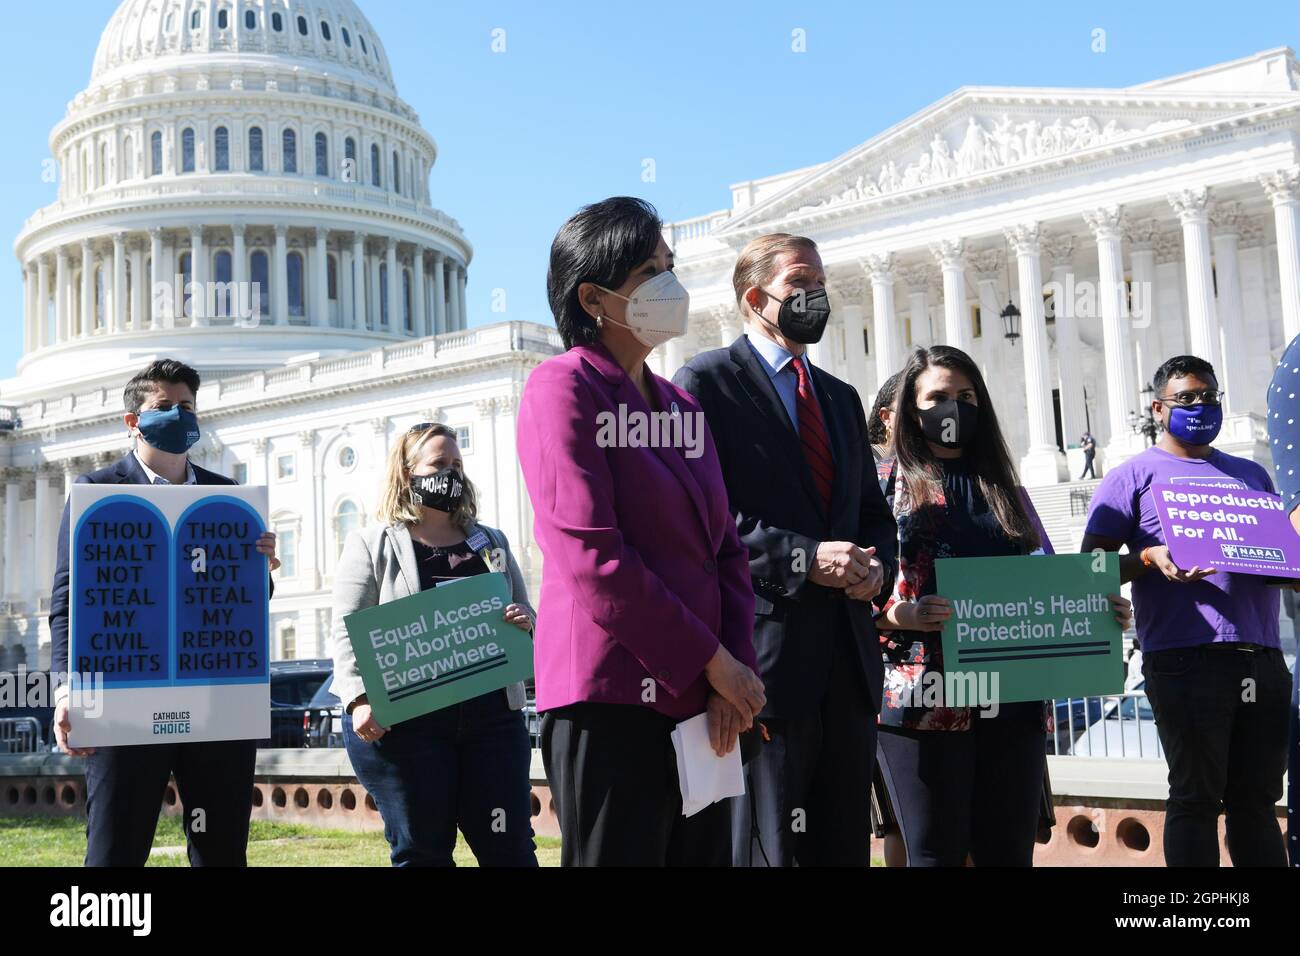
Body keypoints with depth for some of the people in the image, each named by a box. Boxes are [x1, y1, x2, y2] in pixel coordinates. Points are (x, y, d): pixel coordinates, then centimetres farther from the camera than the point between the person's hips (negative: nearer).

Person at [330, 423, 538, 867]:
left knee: (510, 847, 2)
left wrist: (525, 624, -3)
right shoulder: (371, 545, 7)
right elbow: (348, 631, -2)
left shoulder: (492, 543, 19)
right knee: (421, 852, 2)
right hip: (400, 722, -3)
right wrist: (359, 700, -17)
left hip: (492, 715, 4)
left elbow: (527, 617, 22)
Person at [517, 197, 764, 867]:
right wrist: (714, 662, -11)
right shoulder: (563, 386, -6)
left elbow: (726, 549, 13)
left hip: (697, 699, 7)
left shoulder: (681, 405, 17)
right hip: (611, 696, -7)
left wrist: (736, 669, -3)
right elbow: (593, 556, -15)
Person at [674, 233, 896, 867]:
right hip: (767, 655, -7)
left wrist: (877, 563, 2)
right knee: (767, 848, -3)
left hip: (848, 659, 7)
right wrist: (802, 558, -18)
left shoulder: (841, 398, 22)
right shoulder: (706, 381, -1)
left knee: (846, 846, 12)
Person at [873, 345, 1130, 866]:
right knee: (936, 854, -3)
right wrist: (902, 614, -22)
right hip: (926, 700, -4)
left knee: (1009, 853, 5)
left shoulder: (1005, 489, 19)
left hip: (1013, 702, 4)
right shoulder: (889, 487, 5)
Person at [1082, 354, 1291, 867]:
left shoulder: (1251, 474, 22)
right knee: (1196, 796, -2)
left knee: (1257, 797, 9)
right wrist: (1149, 559, -18)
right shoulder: (1133, 477, 6)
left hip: (1262, 656, 5)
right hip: (1185, 659, -5)